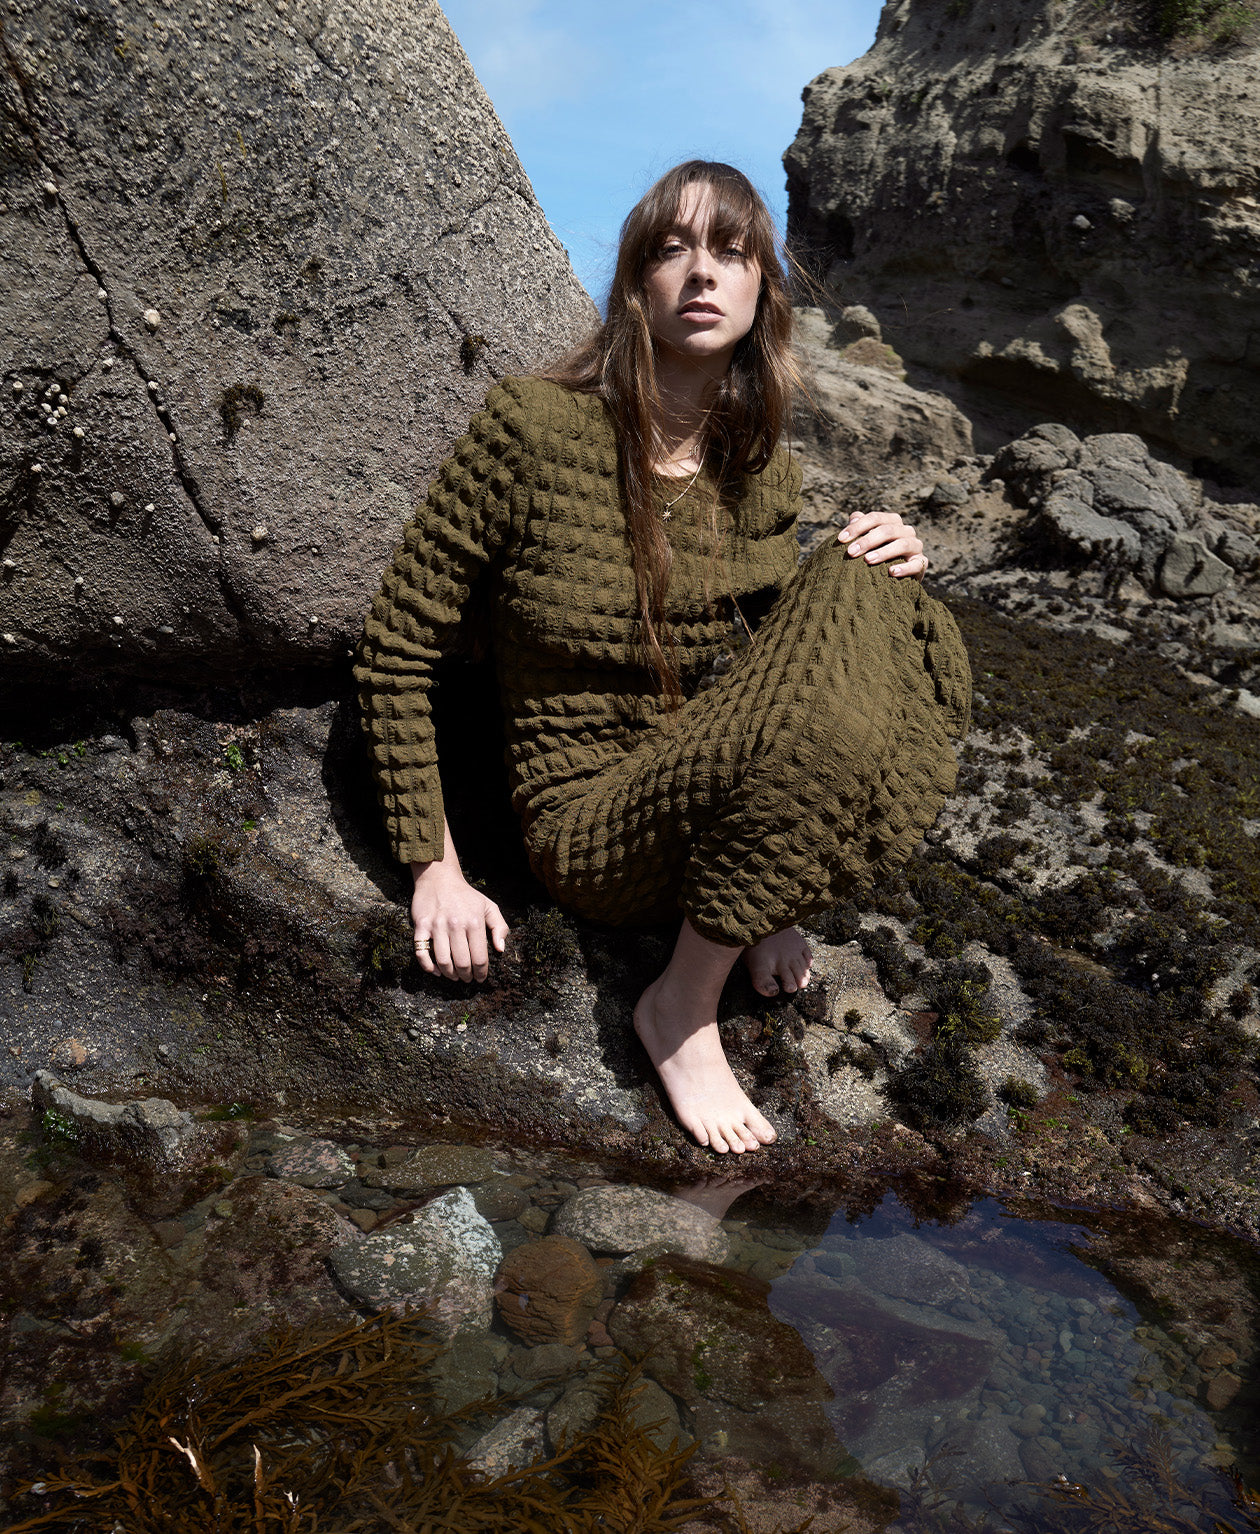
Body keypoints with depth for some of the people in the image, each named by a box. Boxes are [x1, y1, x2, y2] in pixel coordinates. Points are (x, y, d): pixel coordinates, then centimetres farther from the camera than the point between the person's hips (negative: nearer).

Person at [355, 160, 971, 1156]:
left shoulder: (764, 470, 3)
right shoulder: (536, 427, -12)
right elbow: (397, 650, -8)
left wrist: (881, 578, -5)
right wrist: (436, 870, -10)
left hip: (734, 793, 5)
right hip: (596, 825, -5)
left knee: (860, 595, -19)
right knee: (822, 730, -33)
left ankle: (759, 899, -5)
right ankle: (683, 1009, -11)